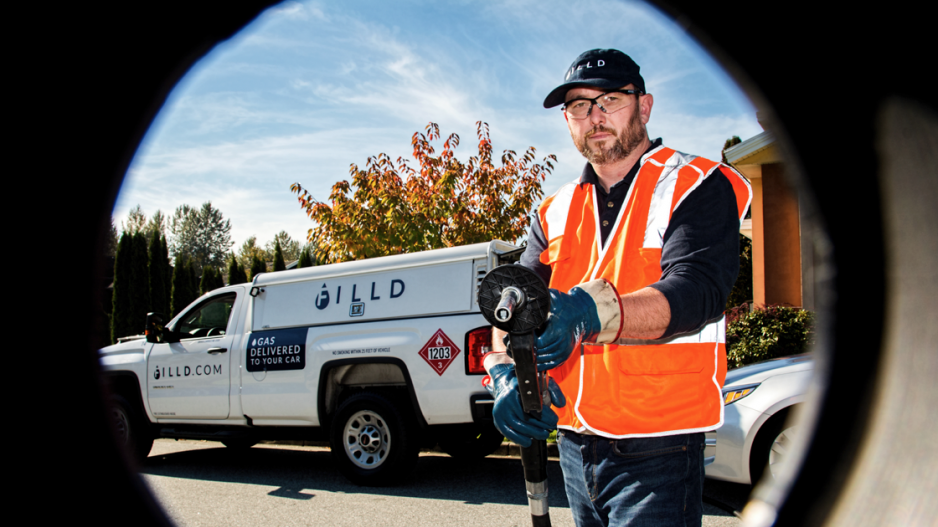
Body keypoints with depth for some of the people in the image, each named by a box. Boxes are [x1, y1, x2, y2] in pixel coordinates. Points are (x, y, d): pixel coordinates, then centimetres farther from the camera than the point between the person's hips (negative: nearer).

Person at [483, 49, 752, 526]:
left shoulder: (697, 187, -5)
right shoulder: (556, 212, 12)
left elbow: (696, 292, -22)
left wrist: (591, 313, -38)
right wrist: (506, 372, -21)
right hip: (574, 444, 6)